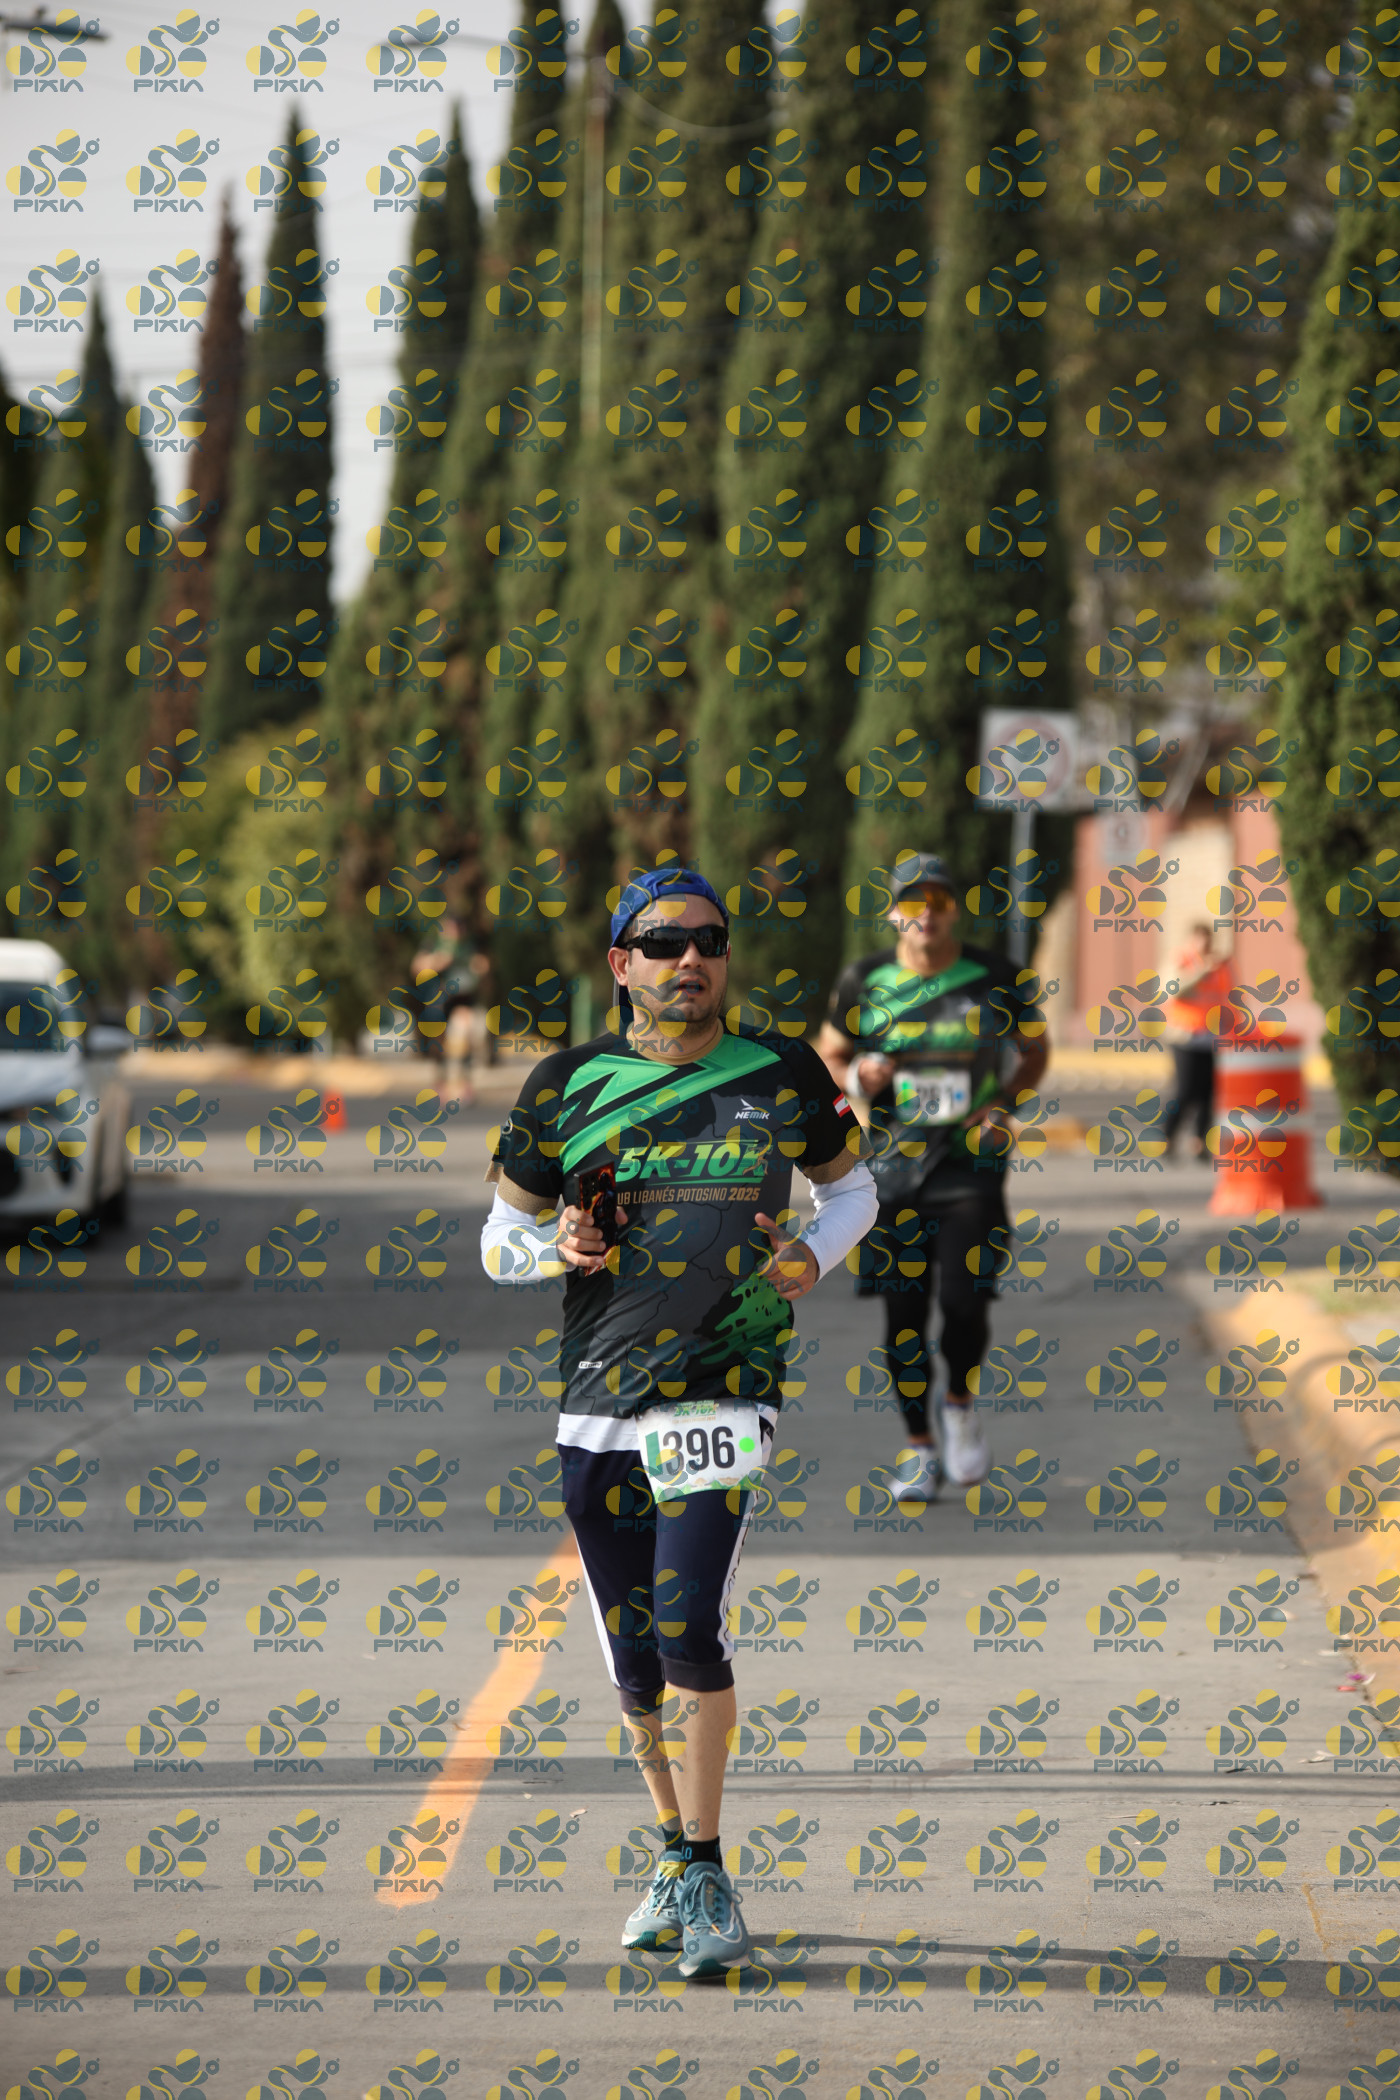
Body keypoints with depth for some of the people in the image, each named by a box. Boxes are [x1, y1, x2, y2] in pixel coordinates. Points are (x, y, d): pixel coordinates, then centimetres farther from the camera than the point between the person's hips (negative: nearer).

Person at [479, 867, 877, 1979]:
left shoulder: (785, 1073, 4)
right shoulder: (569, 1083, 6)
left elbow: (852, 1184, 19)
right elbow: (502, 1235, 13)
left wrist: (815, 1255, -1)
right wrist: (555, 1248, -9)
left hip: (725, 1389, -3)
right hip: (598, 1404, 3)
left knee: (688, 1628, -18)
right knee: (635, 1661, 9)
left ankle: (706, 1873, -9)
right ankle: (681, 1857, 27)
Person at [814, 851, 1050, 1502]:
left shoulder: (993, 980, 0)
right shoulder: (863, 982, 2)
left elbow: (1035, 1050, 13)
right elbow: (826, 1058, 14)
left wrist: (1002, 1104, -4)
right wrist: (855, 1078, -9)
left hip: (969, 1162, -1)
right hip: (891, 1164, 1)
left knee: (964, 1299, -13)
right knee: (903, 1314, 2)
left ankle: (959, 1407, 16)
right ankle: (921, 1449, 15)